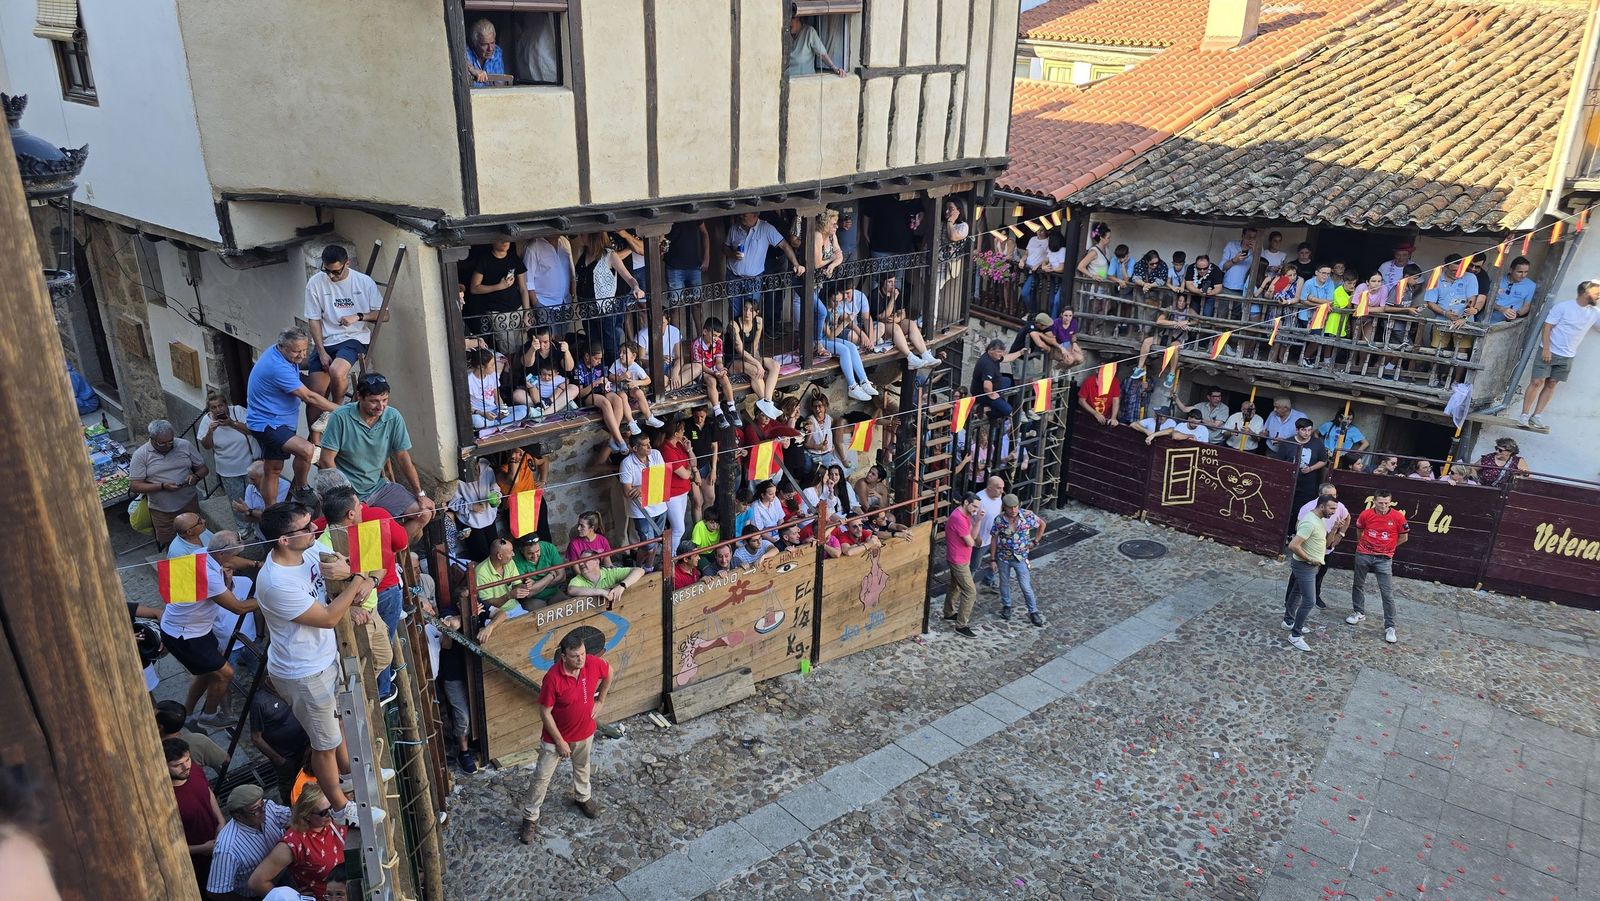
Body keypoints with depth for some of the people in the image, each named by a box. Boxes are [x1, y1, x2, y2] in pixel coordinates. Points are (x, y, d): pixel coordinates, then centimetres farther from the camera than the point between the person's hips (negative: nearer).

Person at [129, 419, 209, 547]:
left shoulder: (185, 445, -2)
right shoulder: (140, 455, -8)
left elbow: (204, 468, 6)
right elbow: (134, 485, -11)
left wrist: (196, 476, -17)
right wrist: (162, 486, -23)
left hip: (189, 503, 2)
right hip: (162, 511, -1)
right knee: (170, 546, 9)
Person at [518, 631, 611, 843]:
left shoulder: (594, 664, -21)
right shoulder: (553, 678, -32)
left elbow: (608, 673, 4)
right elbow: (545, 712, -22)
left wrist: (600, 700, 4)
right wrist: (559, 741, -17)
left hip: (585, 732, 4)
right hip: (556, 736, -4)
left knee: (582, 766, 28)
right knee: (542, 777, 10)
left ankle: (582, 797, 55)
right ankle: (530, 818, 30)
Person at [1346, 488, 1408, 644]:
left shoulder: (1398, 516, -14)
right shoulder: (1366, 514, -9)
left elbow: (1404, 537, 1)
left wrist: (1388, 547, 8)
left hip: (1384, 559, -2)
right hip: (1363, 555, 2)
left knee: (1387, 593, -3)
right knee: (1358, 584, 17)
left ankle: (1389, 627, 3)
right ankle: (1359, 612, 38)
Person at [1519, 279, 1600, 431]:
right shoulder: (1563, 307, -10)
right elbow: (1547, 327, -10)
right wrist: (1546, 348, -17)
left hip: (1567, 357, 6)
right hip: (1549, 352, -6)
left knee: (1551, 384, 5)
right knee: (1537, 382, -8)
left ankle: (1536, 416, 9)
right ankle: (1524, 416, -5)